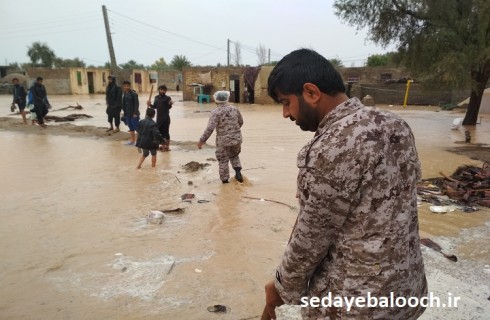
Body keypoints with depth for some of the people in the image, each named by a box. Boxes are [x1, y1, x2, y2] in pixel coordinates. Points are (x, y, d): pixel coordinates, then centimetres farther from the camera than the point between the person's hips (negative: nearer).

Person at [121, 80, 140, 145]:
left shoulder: (133, 93, -13)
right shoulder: (124, 94, 10)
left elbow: (136, 103, -15)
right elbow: (123, 104, 16)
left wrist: (135, 113, -18)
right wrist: (124, 112, 14)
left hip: (133, 114, -8)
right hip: (127, 114, 8)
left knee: (136, 127, -4)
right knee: (131, 128, 15)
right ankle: (132, 140, 25)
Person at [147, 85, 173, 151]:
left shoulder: (167, 98, -8)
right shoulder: (156, 97, 10)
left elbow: (169, 107, -18)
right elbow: (155, 106, 16)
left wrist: (170, 104, -39)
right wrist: (150, 105, -2)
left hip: (166, 118, -6)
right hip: (159, 118, 6)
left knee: (166, 132, -1)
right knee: (160, 132, 12)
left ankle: (167, 146, 10)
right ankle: (163, 145, 26)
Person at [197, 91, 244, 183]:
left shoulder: (215, 112, -13)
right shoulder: (234, 108, 2)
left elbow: (210, 128, -21)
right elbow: (241, 122, 14)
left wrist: (202, 140, -15)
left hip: (223, 140, -4)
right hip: (236, 138, 4)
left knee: (223, 160, 13)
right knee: (234, 155, 27)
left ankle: (224, 179, 20)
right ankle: (238, 171, 9)